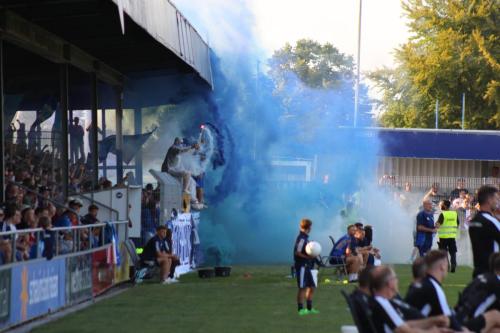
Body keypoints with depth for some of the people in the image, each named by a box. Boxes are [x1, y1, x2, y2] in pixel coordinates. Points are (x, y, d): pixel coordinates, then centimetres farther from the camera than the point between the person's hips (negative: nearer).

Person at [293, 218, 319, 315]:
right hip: (301, 266, -10)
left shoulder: (305, 238, 14)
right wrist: (308, 257, -23)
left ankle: (309, 308, 20)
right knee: (302, 288, -6)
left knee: (312, 286, 13)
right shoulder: (301, 238, -15)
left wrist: (312, 255, 7)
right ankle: (301, 309, -1)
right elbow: (297, 253, -20)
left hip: (307, 266, 10)